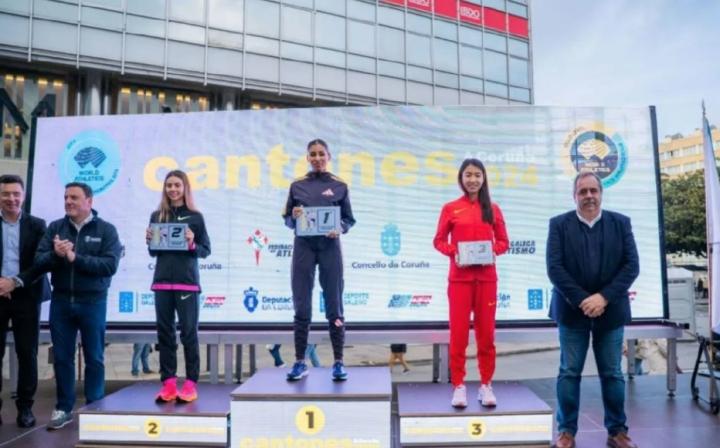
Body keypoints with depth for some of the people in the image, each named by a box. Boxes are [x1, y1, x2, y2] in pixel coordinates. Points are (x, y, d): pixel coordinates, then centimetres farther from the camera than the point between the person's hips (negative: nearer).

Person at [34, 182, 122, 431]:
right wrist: (55, 254, -22)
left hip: (92, 302, -3)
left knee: (94, 358, 7)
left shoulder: (106, 229, -4)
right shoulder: (54, 227, 4)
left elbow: (110, 265, -15)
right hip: (61, 301, 3)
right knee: (62, 357, 11)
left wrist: (75, 258, -20)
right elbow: (39, 261, -2)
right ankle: (63, 408, 25)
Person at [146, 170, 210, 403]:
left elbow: (206, 251, 2)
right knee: (164, 332, 7)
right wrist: (150, 242, -6)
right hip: (162, 282, 4)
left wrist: (191, 244, -17)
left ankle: (191, 384, 8)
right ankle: (168, 383, 15)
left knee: (188, 333, 1)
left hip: (187, 283, -3)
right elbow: (153, 252, 14)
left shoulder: (195, 217, 0)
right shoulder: (157, 216, 9)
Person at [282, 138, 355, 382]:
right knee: (301, 307, 3)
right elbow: (287, 220, 9)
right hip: (303, 246, 1)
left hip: (329, 247, -1)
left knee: (334, 306, 3)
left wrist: (339, 229, -14)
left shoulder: (339, 186, 5)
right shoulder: (297, 185, 7)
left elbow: (349, 219, 6)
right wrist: (294, 216, -13)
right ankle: (300, 362, 13)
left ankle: (338, 362, 10)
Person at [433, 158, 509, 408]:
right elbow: (439, 241, 3)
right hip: (460, 278, -1)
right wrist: (453, 253, -14)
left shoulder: (493, 209, 5)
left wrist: (493, 251, -11)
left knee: (486, 333, 7)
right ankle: (458, 386, 12)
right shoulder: (450, 209, 0)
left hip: (487, 278, 2)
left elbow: (503, 242, 9)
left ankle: (486, 385, 19)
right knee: (458, 333, 2)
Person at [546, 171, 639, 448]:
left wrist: (604, 297, -14)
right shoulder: (559, 225, -1)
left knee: (612, 373, 10)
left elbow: (631, 266, -3)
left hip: (610, 310, 2)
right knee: (569, 372, 4)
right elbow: (554, 268, -9)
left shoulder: (621, 223, 4)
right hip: (572, 310, -1)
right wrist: (581, 300, -16)